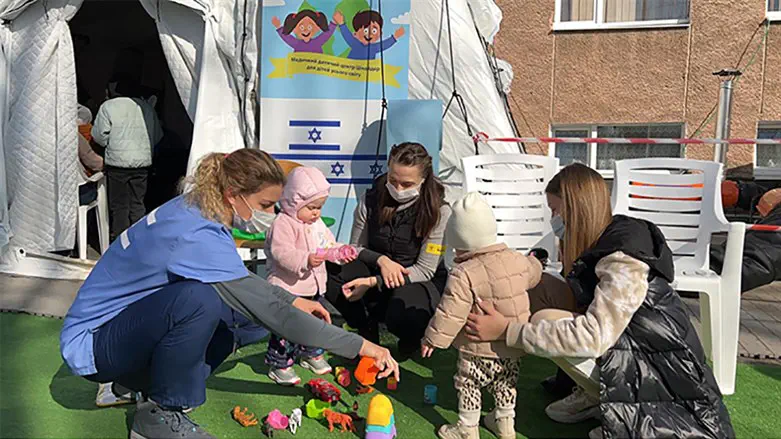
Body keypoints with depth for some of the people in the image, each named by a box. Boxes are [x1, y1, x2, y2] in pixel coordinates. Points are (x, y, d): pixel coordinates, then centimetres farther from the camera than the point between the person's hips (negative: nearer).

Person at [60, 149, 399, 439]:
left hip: (130, 323, 9)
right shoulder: (197, 236, -32)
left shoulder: (194, 208, -5)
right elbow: (272, 314, -30)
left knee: (247, 320, -5)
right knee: (200, 299, -34)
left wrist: (293, 300, 7)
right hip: (91, 343, -9)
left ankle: (147, 381, 8)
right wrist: (360, 346, -25)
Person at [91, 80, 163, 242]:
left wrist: (110, 144, 15)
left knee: (119, 205, 4)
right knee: (138, 204, 11)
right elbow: (158, 136, 13)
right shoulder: (146, 107, 7)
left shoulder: (108, 106, -5)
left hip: (117, 163, -4)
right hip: (142, 162, 4)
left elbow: (99, 136, -5)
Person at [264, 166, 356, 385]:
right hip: (287, 288, -8)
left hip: (313, 286, 9)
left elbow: (328, 244, 21)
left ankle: (311, 355, 39)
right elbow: (281, 252, -28)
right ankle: (280, 365, 11)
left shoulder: (317, 224, 10)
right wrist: (305, 260, -39)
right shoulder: (283, 224, -18)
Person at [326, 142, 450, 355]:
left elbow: (425, 270, -15)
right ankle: (367, 328, -3)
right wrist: (380, 260, -20)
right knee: (327, 269, -23)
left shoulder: (439, 211, -15)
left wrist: (372, 282, -25)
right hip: (376, 274, 4)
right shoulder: (371, 200, -6)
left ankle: (411, 337, 0)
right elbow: (355, 248, 4)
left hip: (418, 281, -4)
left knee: (401, 314, -39)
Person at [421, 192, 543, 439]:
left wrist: (434, 338, -10)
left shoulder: (464, 274, -24)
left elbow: (451, 314, -23)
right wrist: (534, 261, 41)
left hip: (478, 349, -6)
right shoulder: (517, 261, -5)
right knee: (505, 384, 26)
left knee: (468, 385, 13)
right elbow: (534, 273, 18)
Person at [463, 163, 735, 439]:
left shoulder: (624, 262, -27)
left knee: (546, 321, -24)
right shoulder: (605, 239, 0)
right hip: (628, 346, 9)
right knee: (539, 289, -2)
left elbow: (593, 338, -36)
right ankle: (591, 394, 5)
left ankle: (623, 412, -3)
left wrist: (507, 331, -35)